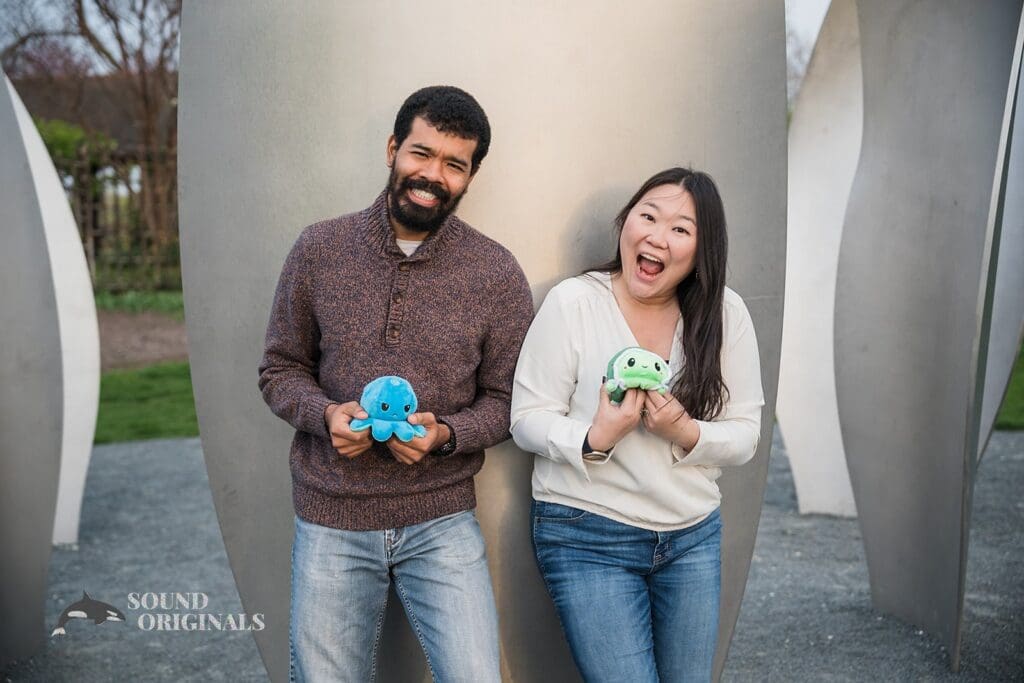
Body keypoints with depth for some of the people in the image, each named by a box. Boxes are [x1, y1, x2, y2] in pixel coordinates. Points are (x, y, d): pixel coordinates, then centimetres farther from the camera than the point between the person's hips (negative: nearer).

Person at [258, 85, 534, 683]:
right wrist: (325, 413, -14)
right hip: (330, 521, 1)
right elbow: (280, 369, 6)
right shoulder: (319, 249, -2)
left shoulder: (497, 274, -4)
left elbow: (506, 398, 1)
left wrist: (445, 433, -18)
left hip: (441, 522, -1)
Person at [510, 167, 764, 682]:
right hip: (588, 537, -4)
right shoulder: (572, 302, -12)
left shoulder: (726, 313, -4)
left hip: (693, 537, 4)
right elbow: (527, 419, -10)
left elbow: (745, 433, -1)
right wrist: (594, 439, -28)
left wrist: (687, 433, -21)